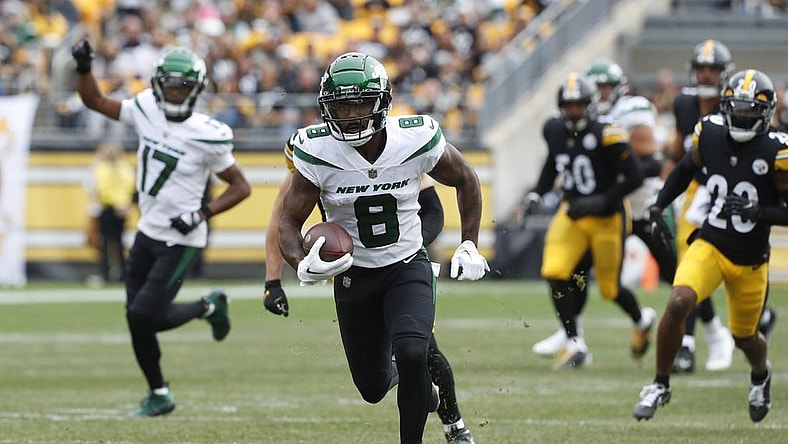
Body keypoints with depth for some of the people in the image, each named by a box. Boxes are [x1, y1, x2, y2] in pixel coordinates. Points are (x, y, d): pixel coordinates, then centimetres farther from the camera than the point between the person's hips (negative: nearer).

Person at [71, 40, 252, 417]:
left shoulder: (207, 136, -19)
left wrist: (201, 214, -21)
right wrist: (84, 68, -9)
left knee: (143, 316, -12)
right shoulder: (146, 110, -4)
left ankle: (207, 307, 14)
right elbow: (95, 101, 9)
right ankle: (159, 395, 25)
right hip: (147, 232, 6)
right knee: (138, 320, 7)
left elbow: (240, 187, -10)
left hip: (179, 241, -6)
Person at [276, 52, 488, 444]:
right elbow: (289, 223, -13)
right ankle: (408, 381, 50)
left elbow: (465, 180, 2)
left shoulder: (417, 140, -19)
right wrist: (303, 266, -33)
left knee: (411, 355, -28)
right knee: (373, 388, 12)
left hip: (408, 268, -1)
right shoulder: (317, 153, -21)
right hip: (353, 275, 1)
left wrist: (469, 246, -1)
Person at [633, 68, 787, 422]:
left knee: (744, 336, 16)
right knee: (678, 304, -24)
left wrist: (758, 211, -28)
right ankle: (660, 385, -7)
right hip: (710, 245, 1)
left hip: (750, 260, -1)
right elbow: (685, 170, 14)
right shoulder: (710, 134, -7)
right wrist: (658, 208, 5)